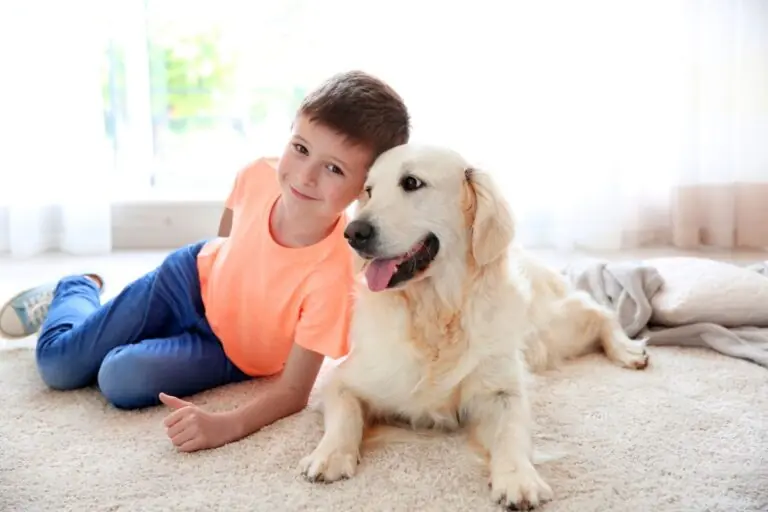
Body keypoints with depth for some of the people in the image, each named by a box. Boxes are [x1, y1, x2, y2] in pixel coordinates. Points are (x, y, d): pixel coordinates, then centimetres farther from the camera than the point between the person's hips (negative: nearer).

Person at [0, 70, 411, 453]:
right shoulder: (260, 175, -28)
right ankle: (79, 289, 38)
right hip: (196, 279, 2)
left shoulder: (333, 274, -39)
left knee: (121, 380, -21)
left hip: (231, 351, -2)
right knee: (57, 363, 2)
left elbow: (293, 389, -33)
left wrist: (226, 425, -48)